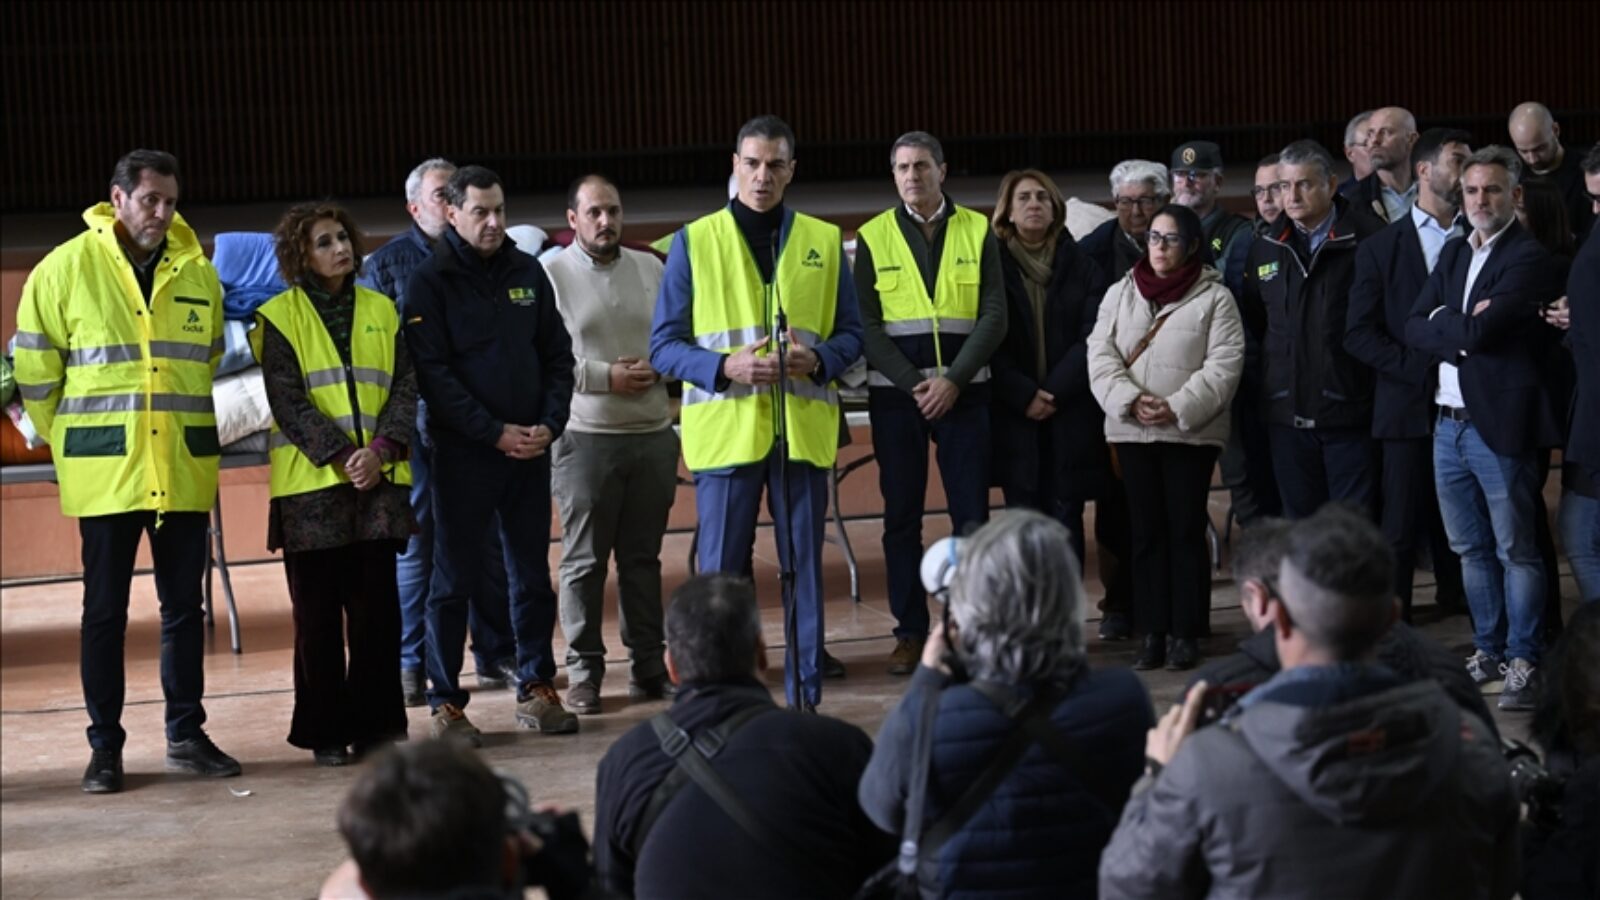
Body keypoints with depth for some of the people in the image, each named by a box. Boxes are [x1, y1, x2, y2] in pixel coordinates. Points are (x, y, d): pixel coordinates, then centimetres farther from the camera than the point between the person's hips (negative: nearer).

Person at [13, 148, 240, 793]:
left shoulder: (198, 273, 6)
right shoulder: (67, 267, -4)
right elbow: (35, 368, 1)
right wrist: (69, 443, 4)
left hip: (184, 470, 3)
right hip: (105, 470, -3)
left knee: (184, 605, 8)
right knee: (104, 611, 2)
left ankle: (187, 735, 18)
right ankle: (105, 747, 9)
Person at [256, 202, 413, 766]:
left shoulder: (380, 310, 12)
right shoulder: (280, 316, 0)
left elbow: (405, 386, 6)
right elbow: (288, 401, -7)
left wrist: (381, 450, -10)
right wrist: (341, 457, -15)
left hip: (379, 480, 3)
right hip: (311, 484, -3)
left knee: (377, 607, 4)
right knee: (318, 612, 2)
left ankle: (377, 724, 11)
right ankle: (325, 732, 9)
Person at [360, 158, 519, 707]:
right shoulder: (387, 264, 3)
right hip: (416, 425, -2)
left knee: (488, 542, 7)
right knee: (415, 544, 3)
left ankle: (498, 655, 17)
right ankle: (411, 663, 11)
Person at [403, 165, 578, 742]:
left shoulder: (527, 273, 9)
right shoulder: (431, 282, -5)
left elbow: (558, 354, 12)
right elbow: (433, 373, -11)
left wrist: (550, 423, -3)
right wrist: (496, 432, -16)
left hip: (530, 449, 4)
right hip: (463, 453, -4)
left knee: (533, 574, 9)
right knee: (455, 580, 0)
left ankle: (536, 689, 19)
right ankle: (445, 702, 7)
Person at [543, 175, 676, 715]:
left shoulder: (649, 269, 11)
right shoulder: (551, 275, -4)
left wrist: (657, 368, -5)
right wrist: (606, 377, -13)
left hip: (653, 433, 4)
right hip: (585, 436, -4)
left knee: (643, 557, 10)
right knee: (584, 560, 1)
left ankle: (648, 665, 17)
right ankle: (583, 671, 8)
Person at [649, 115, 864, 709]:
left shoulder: (824, 241, 10)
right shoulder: (694, 242, 3)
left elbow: (851, 333, 11)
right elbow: (664, 346, 1)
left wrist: (819, 360, -11)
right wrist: (726, 367, -16)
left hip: (804, 430, 2)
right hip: (725, 430, -2)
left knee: (804, 567, 6)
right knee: (722, 571, 1)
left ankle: (805, 697, 15)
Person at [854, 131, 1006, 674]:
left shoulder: (977, 232, 5)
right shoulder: (873, 238, 4)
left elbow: (994, 317, -1)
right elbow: (868, 325, -1)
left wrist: (952, 380, -11)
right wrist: (912, 384, -11)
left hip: (963, 390, 0)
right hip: (895, 393, 0)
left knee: (972, 513, -2)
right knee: (901, 516, 3)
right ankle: (910, 631, 9)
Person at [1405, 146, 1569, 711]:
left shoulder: (1531, 259, -10)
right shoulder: (1453, 255, 14)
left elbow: (1481, 330, -21)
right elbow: (1414, 329, 4)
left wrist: (1443, 320, -3)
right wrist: (1462, 336, -12)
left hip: (1499, 425, -7)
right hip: (1449, 425, 7)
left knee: (1515, 551, 0)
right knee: (1471, 551, 15)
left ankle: (1523, 663, 5)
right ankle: (1487, 652, 25)